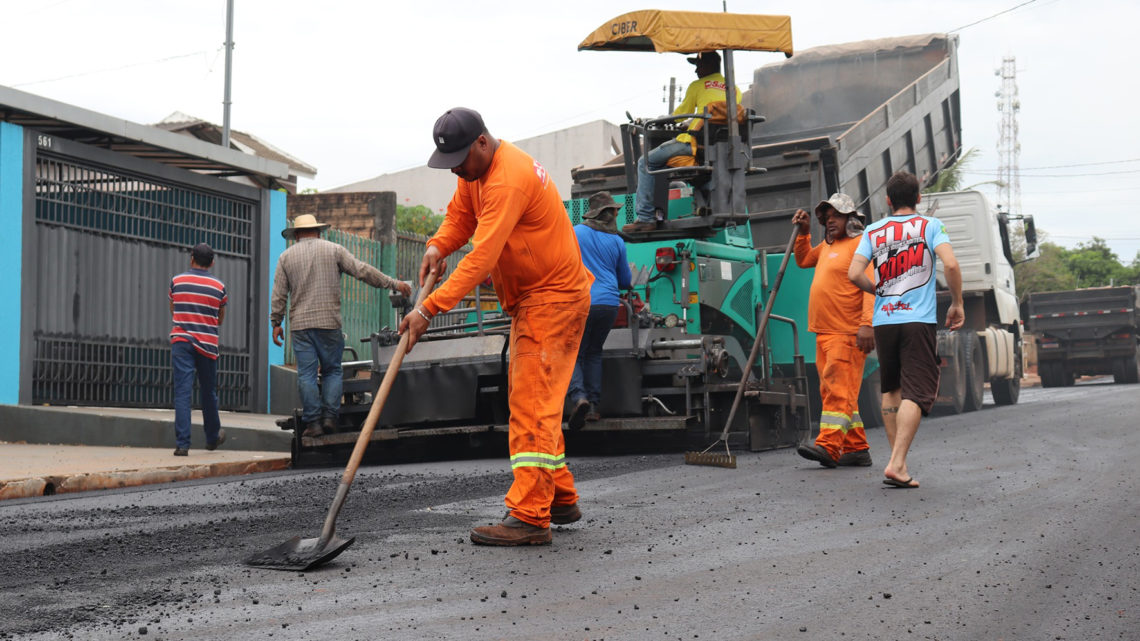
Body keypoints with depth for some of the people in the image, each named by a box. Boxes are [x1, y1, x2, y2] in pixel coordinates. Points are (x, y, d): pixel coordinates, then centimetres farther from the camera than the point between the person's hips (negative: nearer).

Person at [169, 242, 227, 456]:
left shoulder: (177, 281, 4)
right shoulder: (219, 286, 4)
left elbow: (173, 312, 16)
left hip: (181, 340, -1)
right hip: (207, 344, 1)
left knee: (182, 391, -5)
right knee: (209, 392, 15)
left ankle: (182, 443, -13)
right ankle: (212, 437, 32)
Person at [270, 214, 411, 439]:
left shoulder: (287, 256, 10)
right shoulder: (333, 250, 5)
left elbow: (279, 294, 7)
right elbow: (363, 271, -1)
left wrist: (276, 322, 14)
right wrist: (393, 283, 4)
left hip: (300, 325, 1)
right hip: (329, 322, -1)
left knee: (306, 374, 2)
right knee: (332, 370, 8)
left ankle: (313, 422, -2)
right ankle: (330, 416, -3)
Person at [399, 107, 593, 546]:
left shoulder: (509, 179, -26)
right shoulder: (476, 170, 6)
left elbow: (481, 257, -32)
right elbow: (460, 215, 18)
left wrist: (429, 309, -34)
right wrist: (438, 246, -5)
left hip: (555, 296, -11)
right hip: (530, 298, 11)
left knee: (533, 402, -15)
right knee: (526, 398, 15)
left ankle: (529, 517, -15)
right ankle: (561, 499, 24)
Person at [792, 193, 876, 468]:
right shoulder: (828, 246, 21)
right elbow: (803, 259, 40)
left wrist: (867, 324, -25)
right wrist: (804, 232, 24)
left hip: (847, 332, -10)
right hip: (825, 332, 10)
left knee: (839, 389, -13)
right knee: (832, 390, 9)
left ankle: (828, 446, -20)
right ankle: (857, 449, 13)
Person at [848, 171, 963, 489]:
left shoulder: (873, 231, 9)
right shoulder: (930, 225, 3)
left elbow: (854, 274, -1)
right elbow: (950, 264, -12)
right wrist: (957, 303, 0)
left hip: (883, 320, 3)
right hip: (919, 320, -3)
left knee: (891, 389, 17)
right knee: (916, 393, -6)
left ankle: (897, 458, 19)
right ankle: (897, 464, -17)